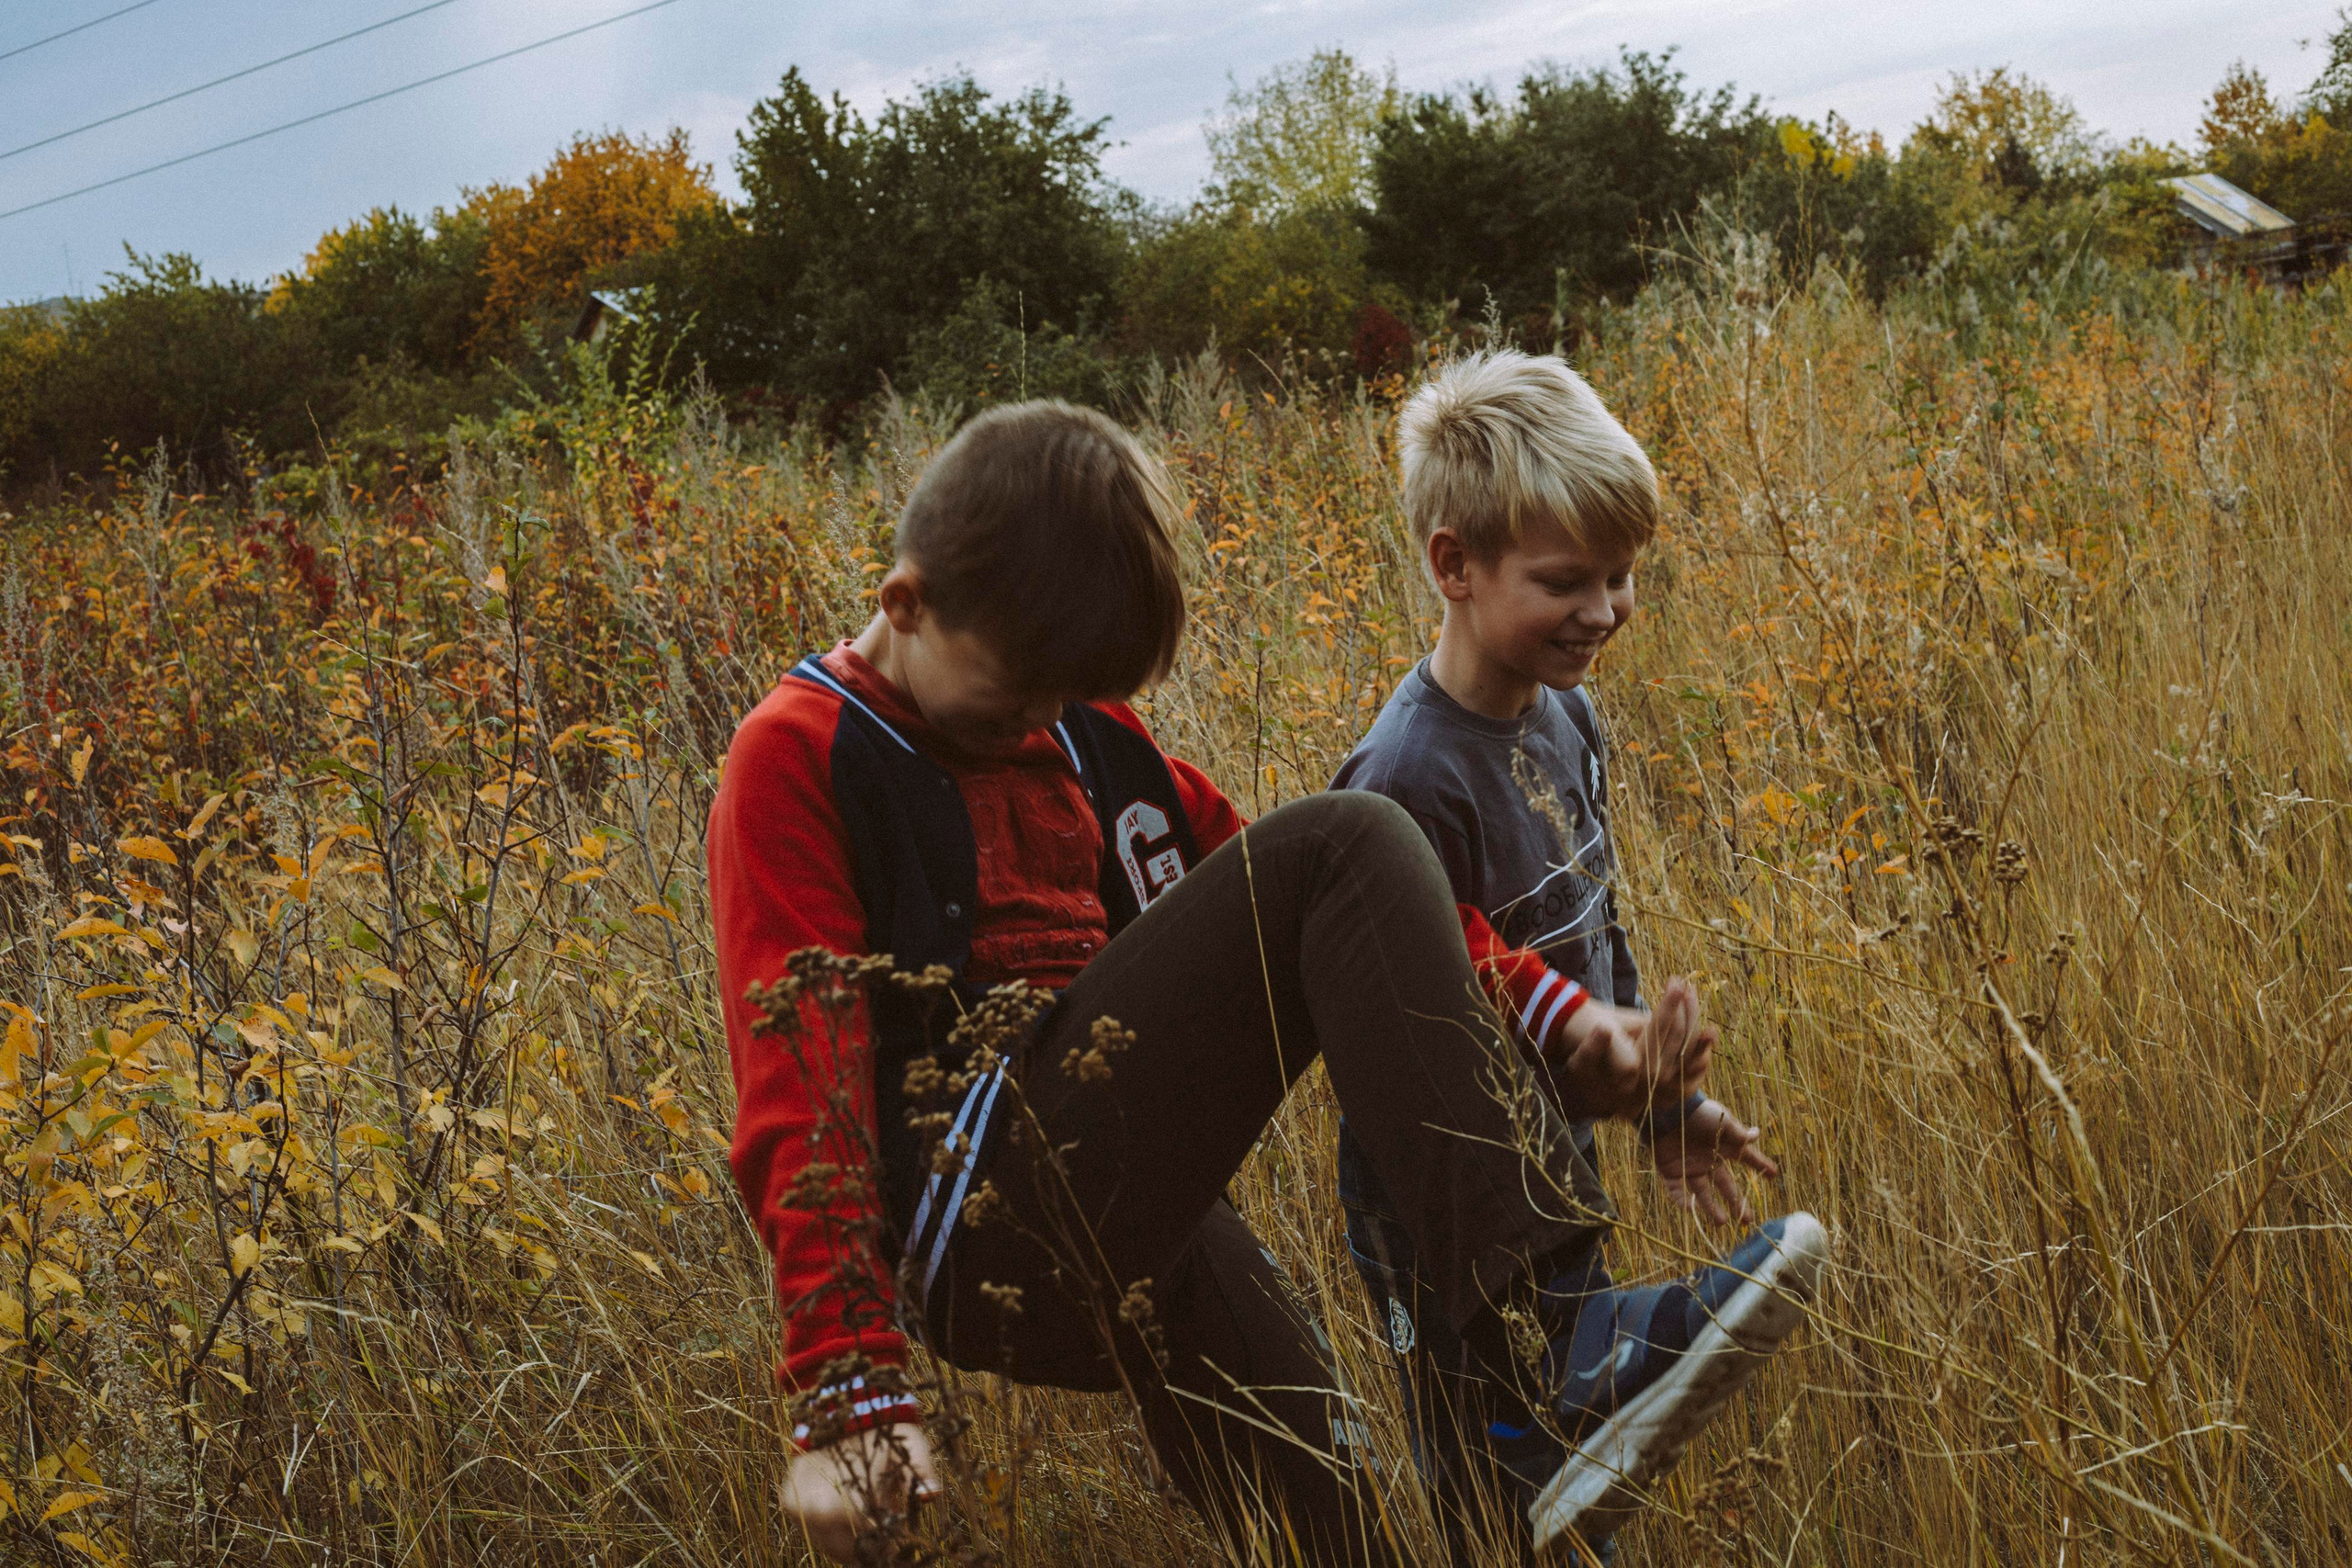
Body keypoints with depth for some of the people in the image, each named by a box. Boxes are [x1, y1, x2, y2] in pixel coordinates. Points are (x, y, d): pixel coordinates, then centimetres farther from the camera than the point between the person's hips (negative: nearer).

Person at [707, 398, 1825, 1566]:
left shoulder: (1086, 735, 19)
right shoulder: (796, 757, -2)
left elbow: (1258, 902, 20)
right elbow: (798, 1083, -11)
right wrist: (845, 1392, -21)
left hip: (1119, 1258, 7)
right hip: (978, 1229, -7)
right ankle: (1548, 1322, -31)